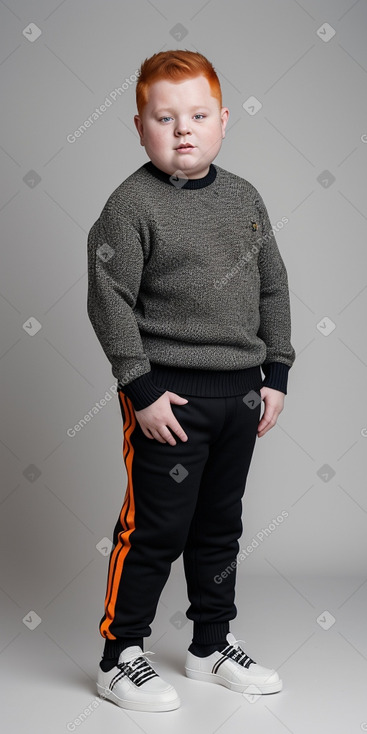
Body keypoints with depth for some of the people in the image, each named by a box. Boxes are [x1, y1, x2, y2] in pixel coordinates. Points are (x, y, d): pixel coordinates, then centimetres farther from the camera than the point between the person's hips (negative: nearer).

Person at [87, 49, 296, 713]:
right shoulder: (132, 204, -9)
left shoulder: (244, 197, 9)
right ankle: (119, 657, 17)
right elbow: (109, 302, -11)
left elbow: (273, 289, 13)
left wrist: (275, 374, 8)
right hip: (169, 392, -6)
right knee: (156, 529, 0)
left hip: (241, 390, 6)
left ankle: (212, 644, 33)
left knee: (220, 523, 16)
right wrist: (142, 389, -15)